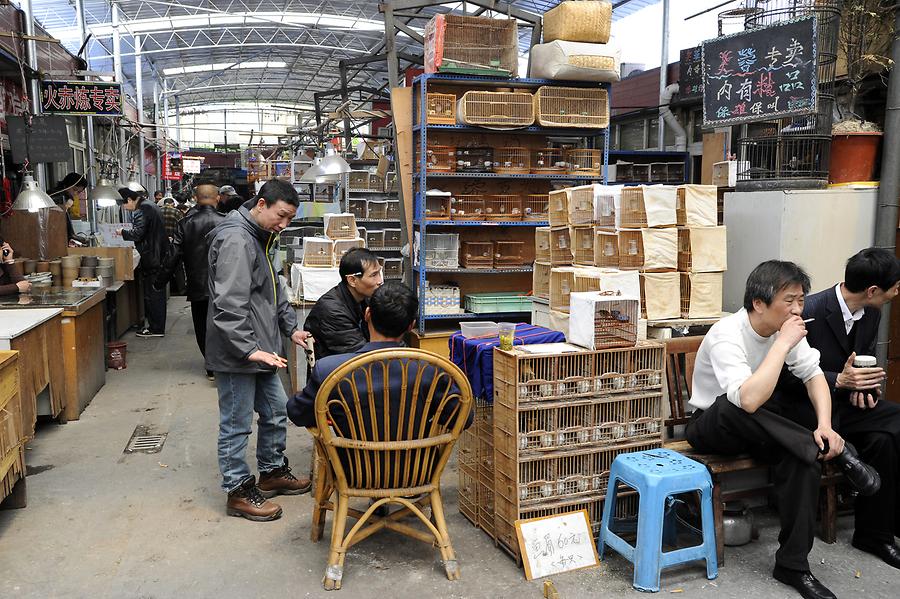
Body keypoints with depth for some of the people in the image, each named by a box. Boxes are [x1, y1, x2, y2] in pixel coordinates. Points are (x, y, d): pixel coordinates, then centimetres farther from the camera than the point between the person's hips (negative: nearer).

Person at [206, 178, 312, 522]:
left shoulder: (262, 238, 14)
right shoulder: (236, 239, -19)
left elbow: (274, 290, 22)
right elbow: (229, 304, -26)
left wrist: (291, 328, 14)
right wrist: (248, 349, -28)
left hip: (261, 350, 10)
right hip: (236, 352, -10)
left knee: (276, 412, 19)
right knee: (237, 424, 3)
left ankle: (272, 472, 35)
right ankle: (238, 492, 16)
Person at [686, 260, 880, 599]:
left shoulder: (785, 327, -6)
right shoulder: (727, 335, -28)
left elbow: (813, 374, -4)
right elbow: (749, 400, -42)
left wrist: (825, 426, -22)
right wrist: (783, 343, -36)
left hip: (758, 428, 5)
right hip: (712, 428, -5)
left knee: (803, 455, -25)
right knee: (734, 409, -40)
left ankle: (793, 565, -14)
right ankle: (838, 452, -24)